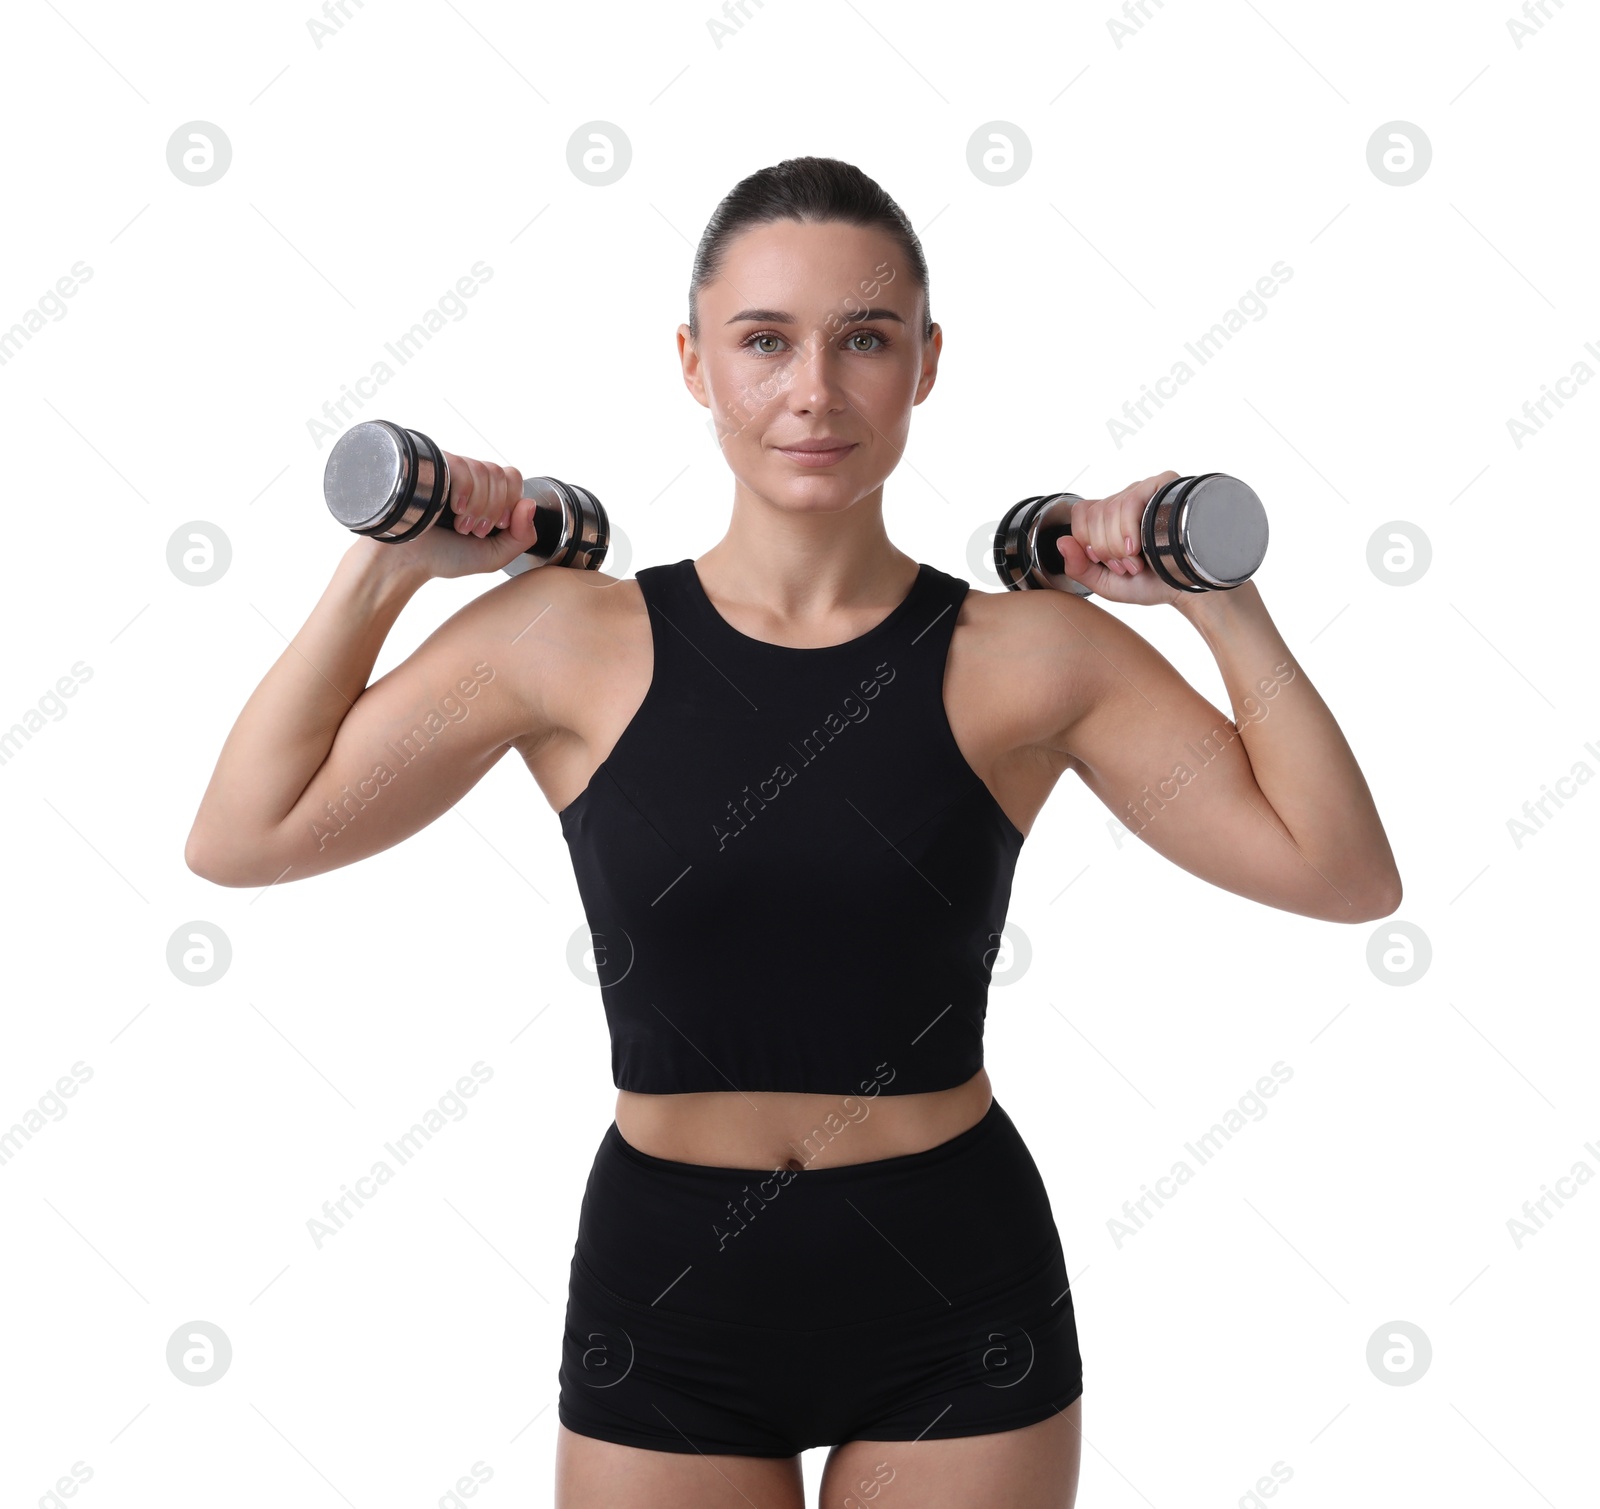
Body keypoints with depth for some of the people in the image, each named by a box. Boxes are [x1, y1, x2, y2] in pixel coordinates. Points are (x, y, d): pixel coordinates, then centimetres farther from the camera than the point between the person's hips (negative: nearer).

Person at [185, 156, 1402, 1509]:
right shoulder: (570, 639, -6)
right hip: (667, 1293, 0)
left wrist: (1225, 605, -12)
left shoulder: (1029, 656, -7)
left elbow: (1345, 876, -6)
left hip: (956, 1296, 0)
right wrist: (380, 571, -6)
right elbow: (240, 839, -3)